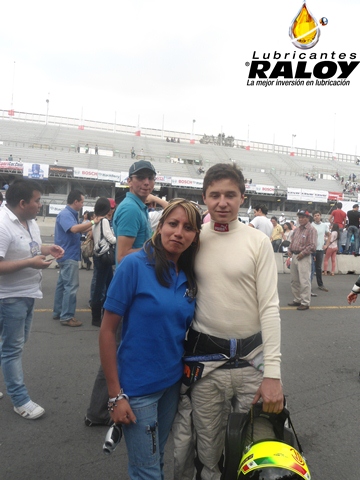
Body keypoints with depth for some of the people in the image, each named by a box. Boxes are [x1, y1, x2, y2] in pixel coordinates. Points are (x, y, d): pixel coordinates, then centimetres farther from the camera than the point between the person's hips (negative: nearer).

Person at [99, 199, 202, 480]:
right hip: (138, 386, -5)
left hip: (173, 383, 5)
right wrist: (116, 394, -14)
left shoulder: (189, 278, 0)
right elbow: (107, 331, -15)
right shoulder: (135, 265, -17)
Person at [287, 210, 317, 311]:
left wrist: (302, 253, -18)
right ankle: (297, 300, 26)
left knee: (304, 281, -7)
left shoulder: (311, 230, -9)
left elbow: (312, 245, -15)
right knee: (294, 280, 14)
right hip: (294, 256, 9)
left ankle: (305, 303, 0)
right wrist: (289, 250, 8)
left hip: (304, 257, -9)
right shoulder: (297, 229, 16)